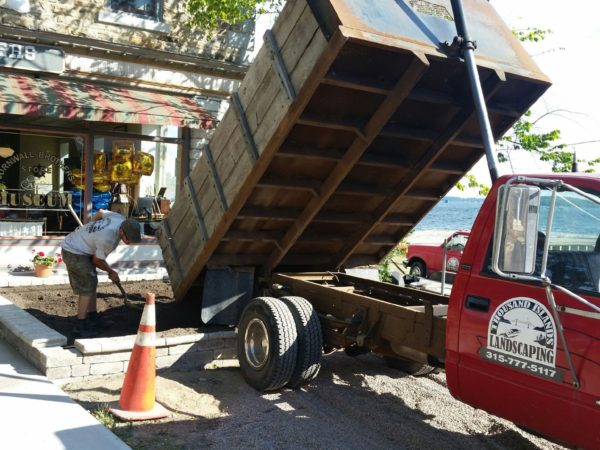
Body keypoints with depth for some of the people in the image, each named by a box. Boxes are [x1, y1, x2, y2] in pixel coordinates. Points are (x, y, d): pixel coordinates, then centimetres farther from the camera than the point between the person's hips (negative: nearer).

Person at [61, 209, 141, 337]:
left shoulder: (119, 218, -12)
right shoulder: (108, 240, -34)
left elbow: (100, 213, 10)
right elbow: (97, 261, -15)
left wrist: (88, 230, 23)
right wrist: (111, 272, 2)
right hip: (75, 253, -10)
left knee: (92, 283, 15)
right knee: (87, 288, -10)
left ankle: (93, 317, 26)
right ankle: (81, 327, -6)